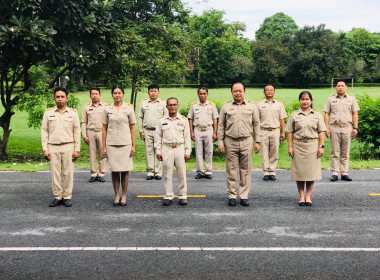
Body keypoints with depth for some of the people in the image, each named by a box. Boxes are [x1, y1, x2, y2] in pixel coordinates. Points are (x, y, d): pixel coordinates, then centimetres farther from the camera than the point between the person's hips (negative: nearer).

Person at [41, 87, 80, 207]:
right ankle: (57, 197, 12)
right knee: (55, 173, 3)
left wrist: (77, 150, 0)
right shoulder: (48, 113, 8)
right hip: (53, 147, 1)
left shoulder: (73, 113, 7)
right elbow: (44, 131, 7)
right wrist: (45, 149, -1)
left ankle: (67, 197, 9)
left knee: (68, 173, 0)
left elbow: (77, 133, 6)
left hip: (68, 147, -1)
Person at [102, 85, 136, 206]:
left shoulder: (129, 108, 4)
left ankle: (124, 196, 14)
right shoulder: (107, 109, 5)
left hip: (125, 143, 0)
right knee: (114, 170, 4)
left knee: (125, 170, 2)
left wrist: (133, 145, 1)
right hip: (111, 144, 1)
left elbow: (132, 128, 5)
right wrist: (104, 147, 2)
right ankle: (117, 195, 16)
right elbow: (104, 129, 6)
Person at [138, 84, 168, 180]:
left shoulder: (163, 103, 8)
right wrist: (141, 131, 5)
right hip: (147, 131, 1)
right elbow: (140, 117, 12)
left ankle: (158, 172, 5)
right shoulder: (143, 103, 10)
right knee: (149, 151, 2)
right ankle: (150, 172, 7)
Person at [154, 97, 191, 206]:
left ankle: (183, 196, 9)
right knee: (167, 173, 2)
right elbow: (158, 137, 8)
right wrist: (158, 151, 2)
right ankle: (168, 196, 11)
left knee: (182, 173, 0)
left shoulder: (183, 120, 8)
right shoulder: (161, 120, 8)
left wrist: (187, 152, 1)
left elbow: (187, 137, 7)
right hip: (166, 149, 0)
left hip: (180, 148, 0)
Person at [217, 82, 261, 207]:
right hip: (230, 142, 0)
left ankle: (244, 196, 10)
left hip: (246, 141, 0)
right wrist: (220, 142, 2)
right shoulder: (226, 106, 8)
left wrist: (257, 142, 5)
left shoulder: (252, 106, 10)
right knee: (231, 170, 2)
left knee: (245, 170, 3)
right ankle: (232, 196, 10)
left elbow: (256, 125, 11)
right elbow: (221, 126, 9)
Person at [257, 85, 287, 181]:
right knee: (264, 153, -1)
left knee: (274, 153, 0)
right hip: (263, 131, -1)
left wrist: (283, 132, 4)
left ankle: (272, 172, 7)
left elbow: (282, 119, 11)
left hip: (275, 131, 1)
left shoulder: (279, 104, 12)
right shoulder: (259, 104, 9)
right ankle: (266, 173, 4)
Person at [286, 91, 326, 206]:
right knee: (299, 171, 1)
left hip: (312, 145, 0)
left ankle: (308, 196, 11)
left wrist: (321, 146, -3)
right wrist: (290, 147, -2)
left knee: (311, 170, 1)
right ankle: (301, 196, 10)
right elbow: (290, 132, 5)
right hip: (298, 145, 0)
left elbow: (321, 132, 6)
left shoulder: (317, 115, 8)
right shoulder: (294, 115, 7)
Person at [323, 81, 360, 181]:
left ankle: (344, 173, 7)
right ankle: (335, 173, 2)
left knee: (345, 153, 3)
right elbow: (327, 114, 7)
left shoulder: (351, 98, 12)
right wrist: (326, 128, -2)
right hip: (334, 128, -1)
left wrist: (355, 128, 1)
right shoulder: (331, 99, 10)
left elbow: (354, 114, 10)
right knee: (335, 152, -1)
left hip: (347, 128, 1)